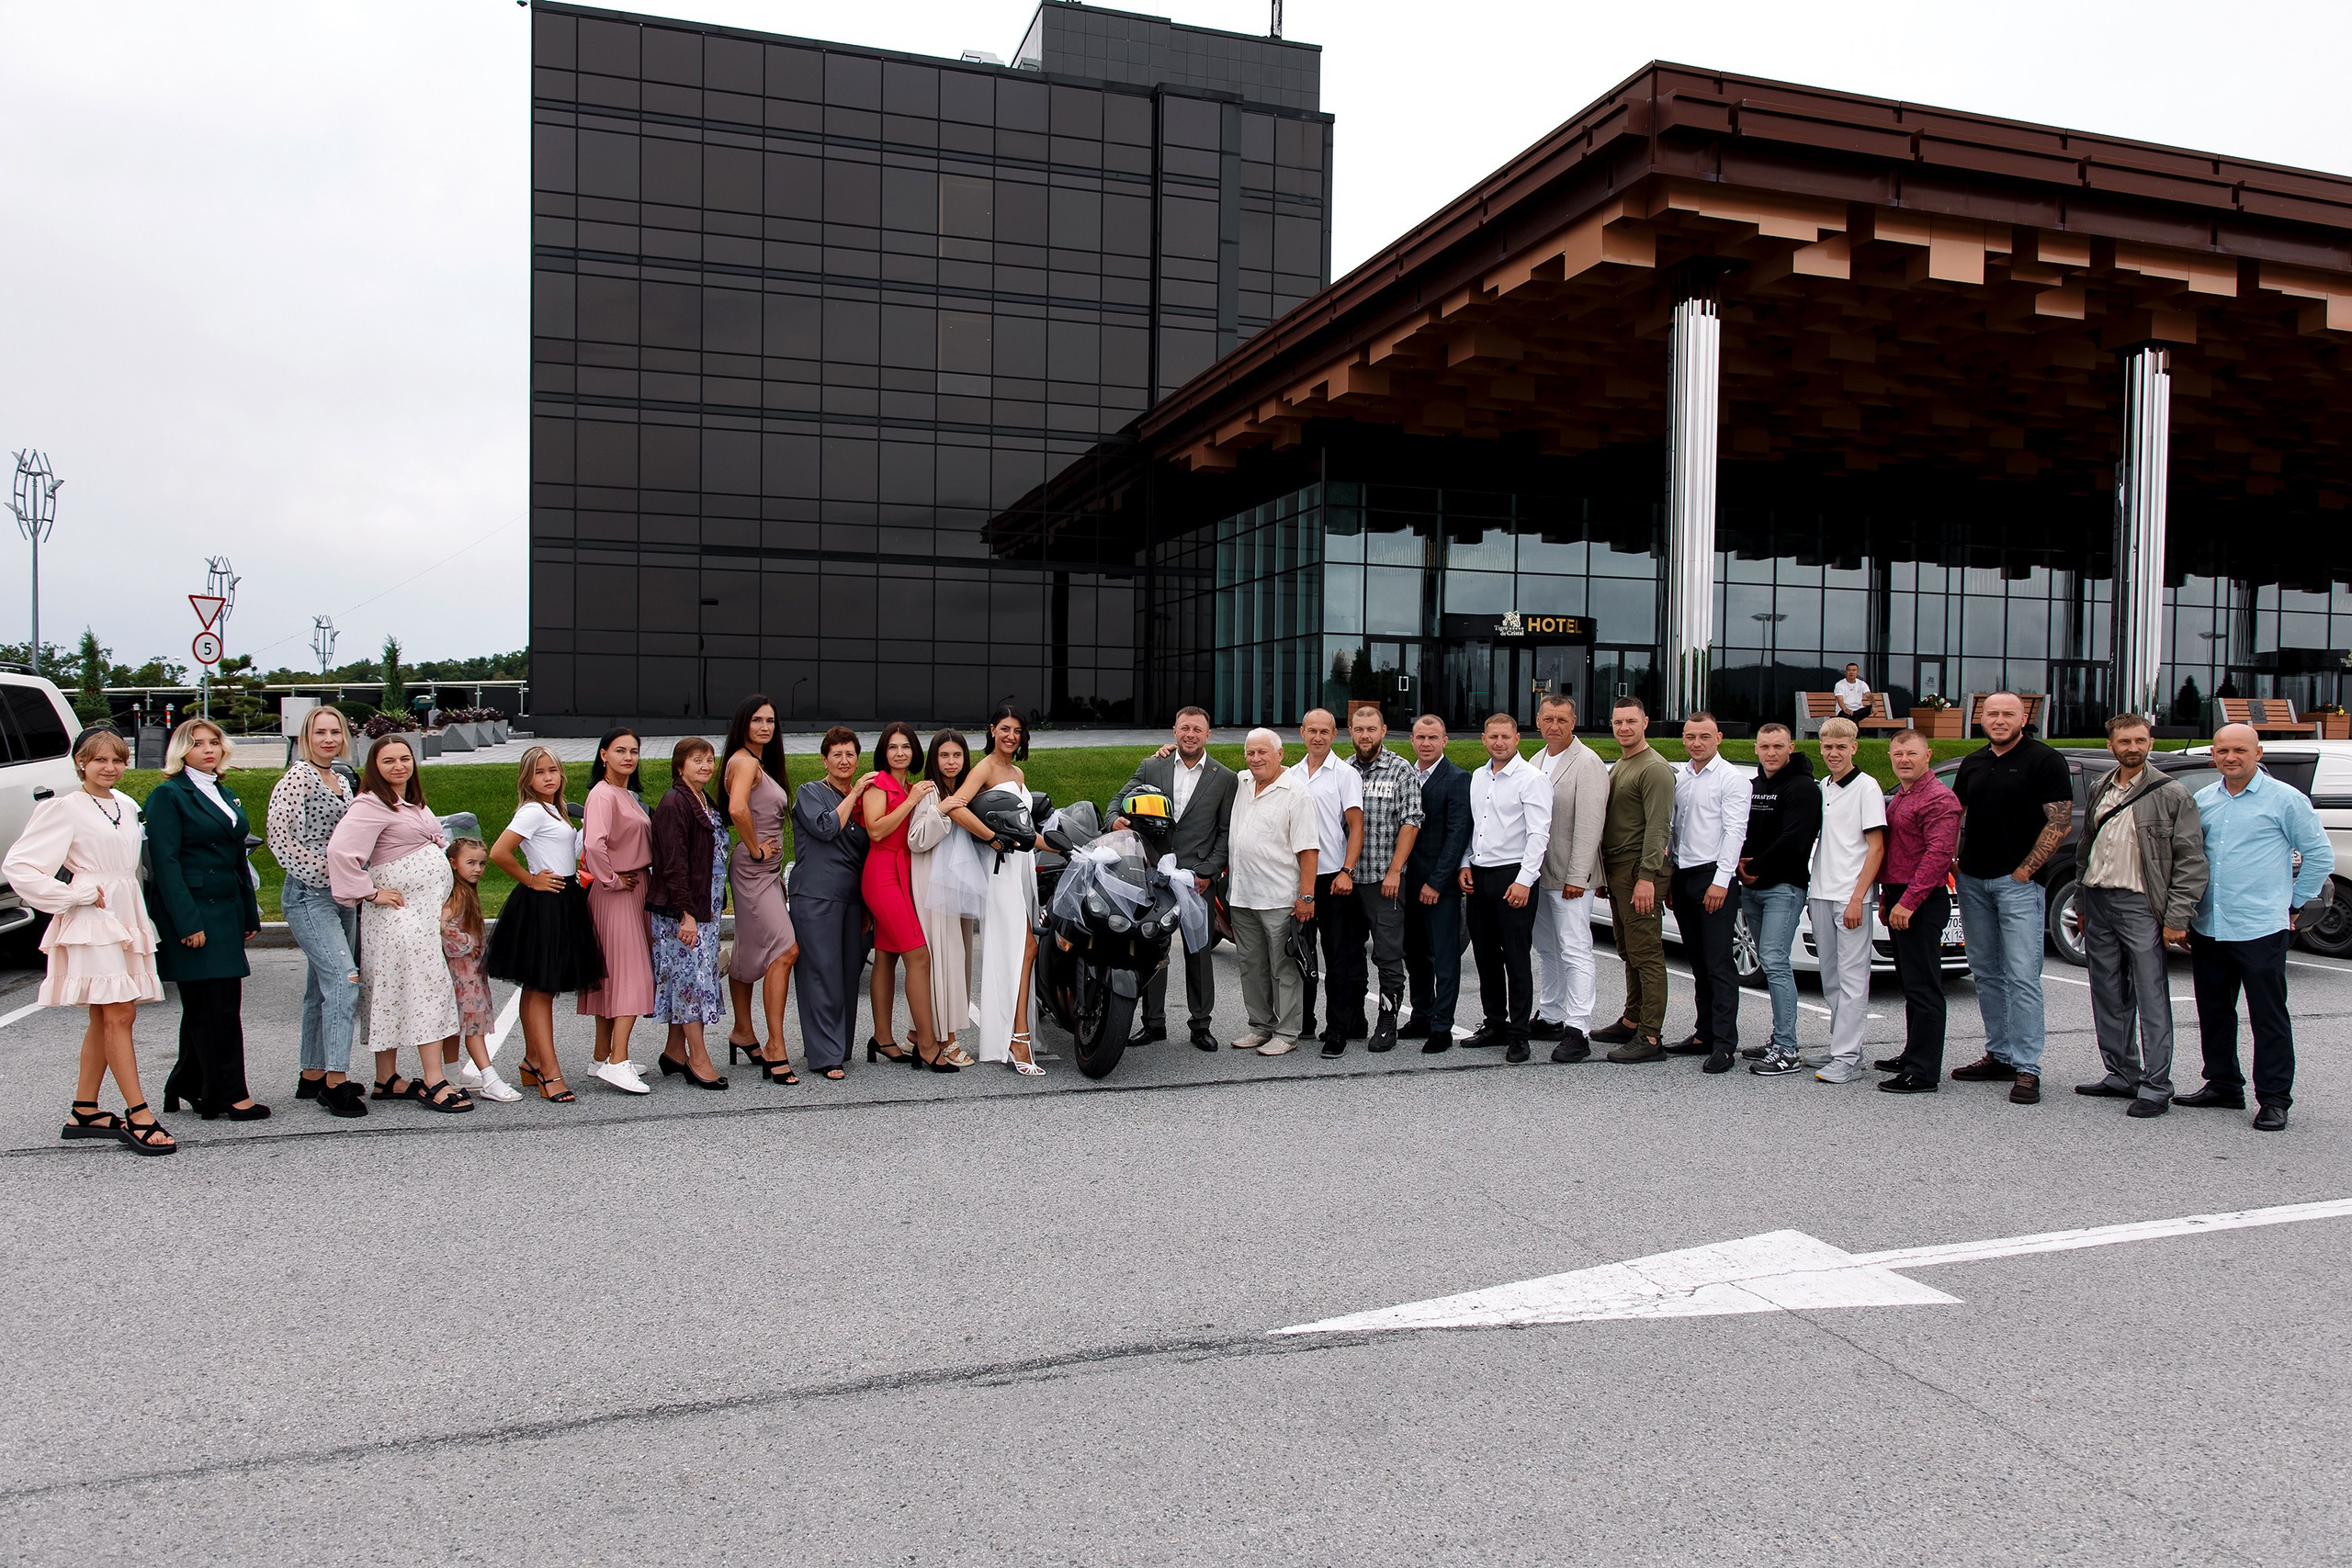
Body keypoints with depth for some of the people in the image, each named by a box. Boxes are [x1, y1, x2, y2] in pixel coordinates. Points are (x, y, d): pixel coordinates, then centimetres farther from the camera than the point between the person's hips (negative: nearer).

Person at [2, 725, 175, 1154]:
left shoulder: (127, 806, 13)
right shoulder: (65, 809, -6)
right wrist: (78, 895, -12)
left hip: (127, 917, 7)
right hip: (92, 923, -7)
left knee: (105, 1018, 10)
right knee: (119, 1013, -11)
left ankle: (85, 1113, 19)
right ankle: (138, 1115, -10)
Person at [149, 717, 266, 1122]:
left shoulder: (227, 795, 17)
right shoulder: (168, 795, -6)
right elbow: (165, 862, -13)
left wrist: (250, 915, 17)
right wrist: (188, 922, -19)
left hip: (226, 911, 7)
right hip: (191, 913, -7)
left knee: (203, 1007, 11)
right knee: (217, 1006, -6)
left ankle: (189, 1087, 21)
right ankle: (230, 1095, -1)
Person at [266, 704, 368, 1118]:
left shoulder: (342, 781, 15)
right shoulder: (297, 778, -9)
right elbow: (280, 837, -16)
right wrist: (324, 869, -16)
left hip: (341, 894, 8)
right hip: (308, 894, -8)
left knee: (323, 986, 12)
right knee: (343, 976, -18)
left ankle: (312, 1075, 21)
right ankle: (335, 1080, -15)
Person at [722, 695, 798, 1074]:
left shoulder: (761, 763, 18)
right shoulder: (744, 761, -13)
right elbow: (737, 808, -30)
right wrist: (755, 849, -19)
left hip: (765, 870, 10)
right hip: (754, 869, -10)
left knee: (751, 952, 17)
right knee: (785, 950, -15)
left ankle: (743, 1032, 28)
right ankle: (775, 1047, -14)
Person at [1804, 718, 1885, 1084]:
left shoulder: (1866, 787, -6)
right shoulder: (1821, 788, 14)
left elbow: (1876, 848, -10)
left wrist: (1857, 898, -16)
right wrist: (1812, 882, 12)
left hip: (1851, 896, -7)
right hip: (1821, 893, 7)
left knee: (1852, 978, -6)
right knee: (1831, 978, 11)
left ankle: (1846, 1058, -6)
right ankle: (1844, 1048, 19)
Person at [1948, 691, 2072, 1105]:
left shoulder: (2044, 761, -4)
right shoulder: (1972, 764, 15)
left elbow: (2060, 823, -9)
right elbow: (1957, 818, 21)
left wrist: (2025, 870, -11)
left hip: (2019, 882, -6)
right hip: (1973, 881, 7)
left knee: (2022, 976, -9)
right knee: (1986, 974, 11)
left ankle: (2026, 1068, -7)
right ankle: (1999, 1055, 20)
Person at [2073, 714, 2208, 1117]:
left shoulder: (2172, 794, -5)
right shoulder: (2100, 792, 13)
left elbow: (2191, 862, -8)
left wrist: (2176, 919, -12)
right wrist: (2082, 904, 17)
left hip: (2139, 904, -6)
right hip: (2097, 903, 6)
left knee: (2151, 1000, -5)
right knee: (2108, 999, 11)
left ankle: (2156, 1086, 0)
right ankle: (2122, 1076, 21)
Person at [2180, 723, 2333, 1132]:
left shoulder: (2285, 799, -3)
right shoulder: (2202, 801, 11)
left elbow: (2319, 855, 2)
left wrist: (2296, 904, 3)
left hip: (2261, 929, -5)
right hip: (2208, 928, 5)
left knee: (2269, 1017, 0)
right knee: (2214, 1013, 13)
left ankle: (2274, 1099, 6)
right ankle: (2223, 1085, 25)